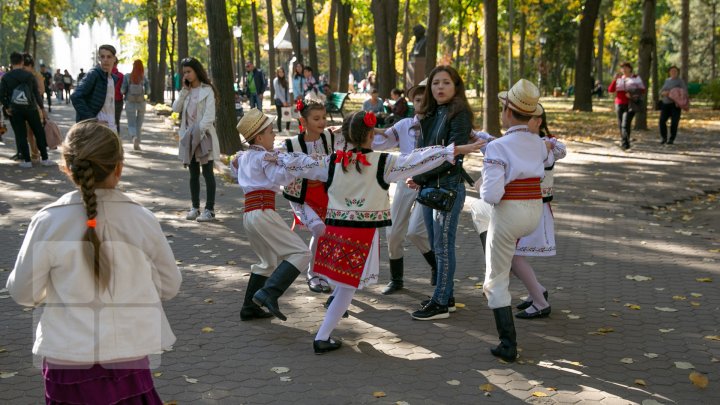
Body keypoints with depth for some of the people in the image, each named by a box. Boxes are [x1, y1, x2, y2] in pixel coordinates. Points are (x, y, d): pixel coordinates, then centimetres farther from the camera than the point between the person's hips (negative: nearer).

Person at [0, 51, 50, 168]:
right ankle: (44, 158, 12)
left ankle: (27, 160, 4)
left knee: (21, 135, 6)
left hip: (15, 111, -1)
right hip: (31, 109, 1)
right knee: (39, 133, 10)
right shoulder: (30, 75, -2)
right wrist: (42, 108, 6)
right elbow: (37, 93, -1)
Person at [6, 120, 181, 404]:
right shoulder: (142, 220, -9)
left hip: (67, 362, -1)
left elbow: (23, 293, -4)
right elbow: (169, 286, 2)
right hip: (129, 357, 1)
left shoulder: (49, 222, -13)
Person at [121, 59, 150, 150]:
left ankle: (134, 136, -26)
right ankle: (137, 144, 13)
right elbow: (148, 91, -6)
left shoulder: (127, 76, -7)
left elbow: (122, 90, -8)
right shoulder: (144, 77, -5)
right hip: (141, 103, 1)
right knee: (139, 124, 14)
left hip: (130, 102, -1)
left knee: (131, 124, 4)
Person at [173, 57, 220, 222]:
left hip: (204, 136, -6)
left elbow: (209, 116, -14)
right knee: (194, 174, 10)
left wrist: (198, 131, -20)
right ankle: (195, 207, 16)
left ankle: (210, 209, -2)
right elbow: (176, 108, 3)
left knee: (207, 173, -3)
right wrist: (184, 90, -2)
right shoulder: (186, 91, 14)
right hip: (189, 136, 6)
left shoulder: (207, 90, -6)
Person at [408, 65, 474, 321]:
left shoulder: (459, 114, -9)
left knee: (443, 245, -3)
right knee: (435, 244, 12)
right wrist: (418, 179, -5)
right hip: (428, 186, 8)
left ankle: (441, 303, 3)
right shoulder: (430, 114, 14)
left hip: (449, 186, -8)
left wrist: (419, 177, -15)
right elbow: (421, 150, 13)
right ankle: (445, 295, 23)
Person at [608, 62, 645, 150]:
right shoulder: (619, 79, 15)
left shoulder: (636, 78, 3)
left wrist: (632, 94, -15)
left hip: (630, 105, -5)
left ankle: (625, 144, -22)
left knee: (625, 124, -19)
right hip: (619, 104, 5)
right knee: (621, 125, 6)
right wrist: (615, 79, -6)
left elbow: (642, 90, 1)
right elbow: (610, 90, 7)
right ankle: (626, 143, 21)